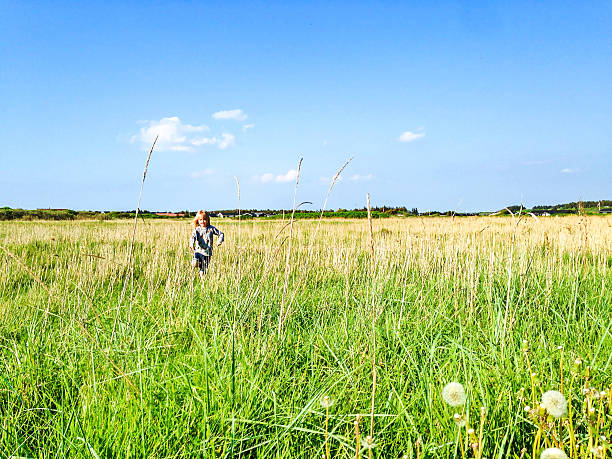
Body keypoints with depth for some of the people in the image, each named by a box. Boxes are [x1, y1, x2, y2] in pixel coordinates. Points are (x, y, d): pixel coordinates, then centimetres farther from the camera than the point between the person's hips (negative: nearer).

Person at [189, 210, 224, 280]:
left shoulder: (211, 228, 2)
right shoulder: (197, 229, 0)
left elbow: (221, 234, 9)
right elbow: (193, 237, -16)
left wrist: (220, 241, -12)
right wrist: (191, 244, -37)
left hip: (207, 253, 0)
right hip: (198, 251, 0)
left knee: (203, 271, 4)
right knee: (195, 264, -27)